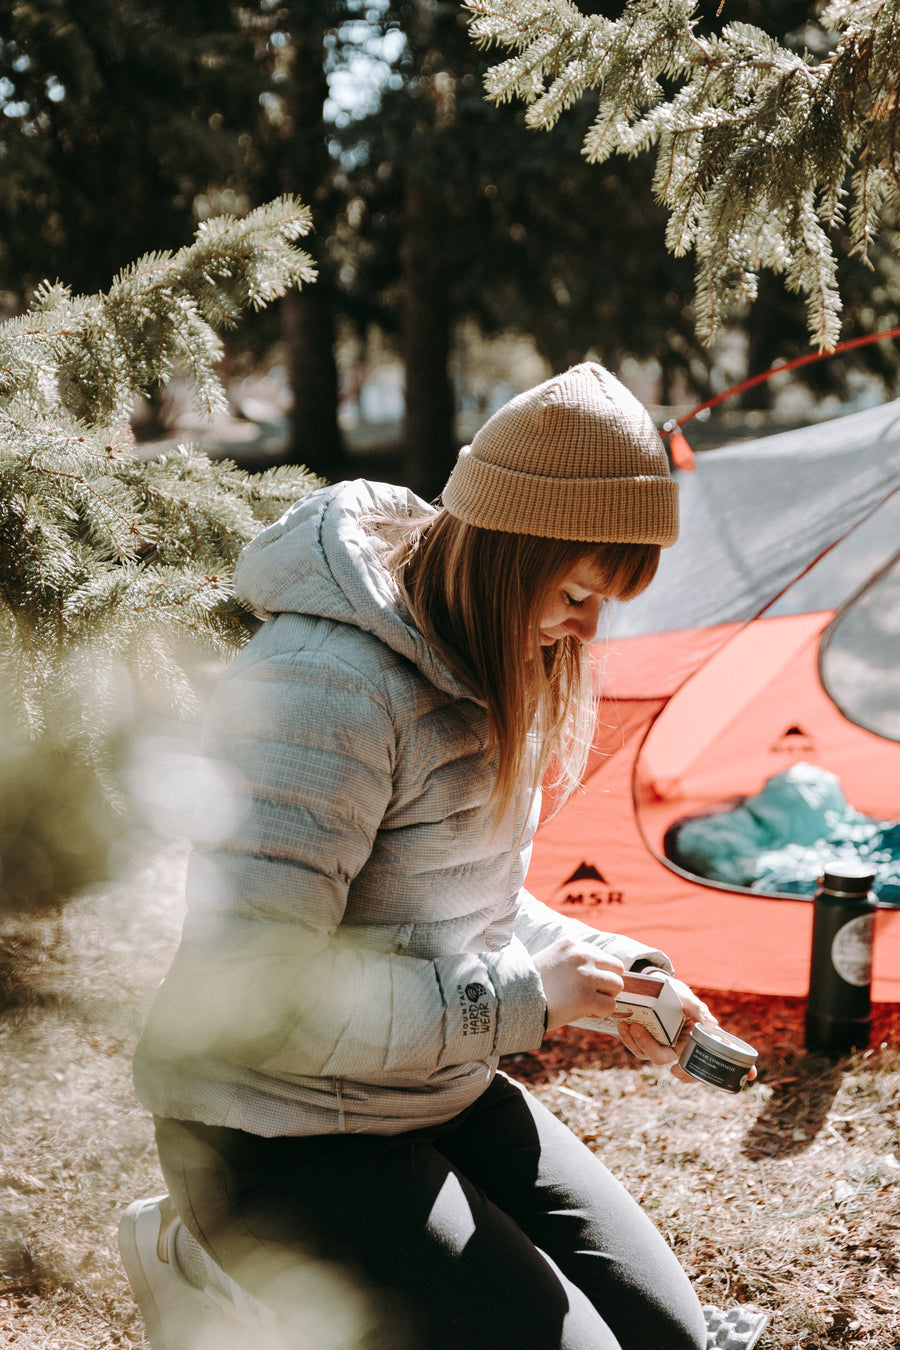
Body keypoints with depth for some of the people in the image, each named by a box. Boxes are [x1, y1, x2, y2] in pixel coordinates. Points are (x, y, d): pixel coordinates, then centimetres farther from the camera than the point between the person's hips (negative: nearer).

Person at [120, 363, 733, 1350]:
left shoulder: (491, 665, 2)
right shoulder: (328, 683, -28)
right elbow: (250, 990, -32)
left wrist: (617, 970, -1)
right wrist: (517, 999, -25)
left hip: (446, 1097, 9)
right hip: (283, 1137, -9)